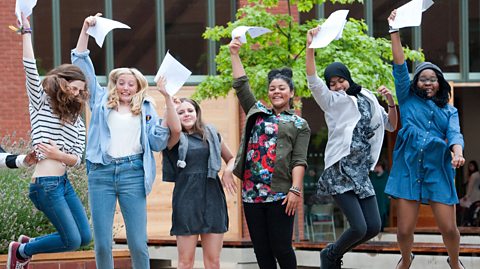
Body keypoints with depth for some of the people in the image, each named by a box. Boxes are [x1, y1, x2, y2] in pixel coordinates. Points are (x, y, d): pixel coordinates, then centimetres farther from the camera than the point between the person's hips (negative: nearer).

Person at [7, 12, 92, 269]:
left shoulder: (76, 120, 15)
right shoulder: (41, 101, 1)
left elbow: (77, 158, 7)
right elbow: (30, 69, -12)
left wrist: (59, 155, -14)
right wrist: (26, 32, -14)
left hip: (63, 182, 8)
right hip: (46, 183, -8)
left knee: (85, 237, 7)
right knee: (72, 241, -9)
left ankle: (28, 244, 23)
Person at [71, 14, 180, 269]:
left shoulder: (145, 109, 15)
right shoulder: (101, 101, 16)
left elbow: (160, 140, 2)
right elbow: (82, 65, 14)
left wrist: (168, 98, -3)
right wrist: (85, 29, 6)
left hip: (132, 173, 0)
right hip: (101, 172, 0)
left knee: (138, 243, -4)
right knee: (102, 243, -1)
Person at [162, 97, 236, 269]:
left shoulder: (211, 134, 13)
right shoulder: (175, 138, 3)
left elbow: (231, 158, 22)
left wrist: (228, 171, 1)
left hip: (212, 196, 3)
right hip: (186, 198, -3)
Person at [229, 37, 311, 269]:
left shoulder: (299, 125, 8)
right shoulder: (257, 112, 18)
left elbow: (299, 161, -2)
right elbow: (241, 85, 14)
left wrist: (295, 190, -13)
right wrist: (234, 55, 8)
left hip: (280, 194, -4)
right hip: (252, 192, 4)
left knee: (281, 247, -6)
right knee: (261, 249, 5)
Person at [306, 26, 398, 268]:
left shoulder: (367, 101, 13)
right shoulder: (331, 101, 1)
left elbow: (391, 126, 20)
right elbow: (312, 80, -15)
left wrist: (391, 103, 2)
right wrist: (310, 47, -25)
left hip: (361, 173, 5)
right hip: (340, 172, -5)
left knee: (373, 227, 1)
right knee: (359, 228, -15)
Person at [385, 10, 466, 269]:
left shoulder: (449, 111, 15)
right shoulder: (408, 100, 12)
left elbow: (454, 133, -3)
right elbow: (400, 67, 6)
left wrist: (457, 152, -26)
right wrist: (394, 32, 0)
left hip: (438, 171, 0)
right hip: (408, 169, 0)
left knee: (449, 228, -4)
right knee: (404, 230, -2)